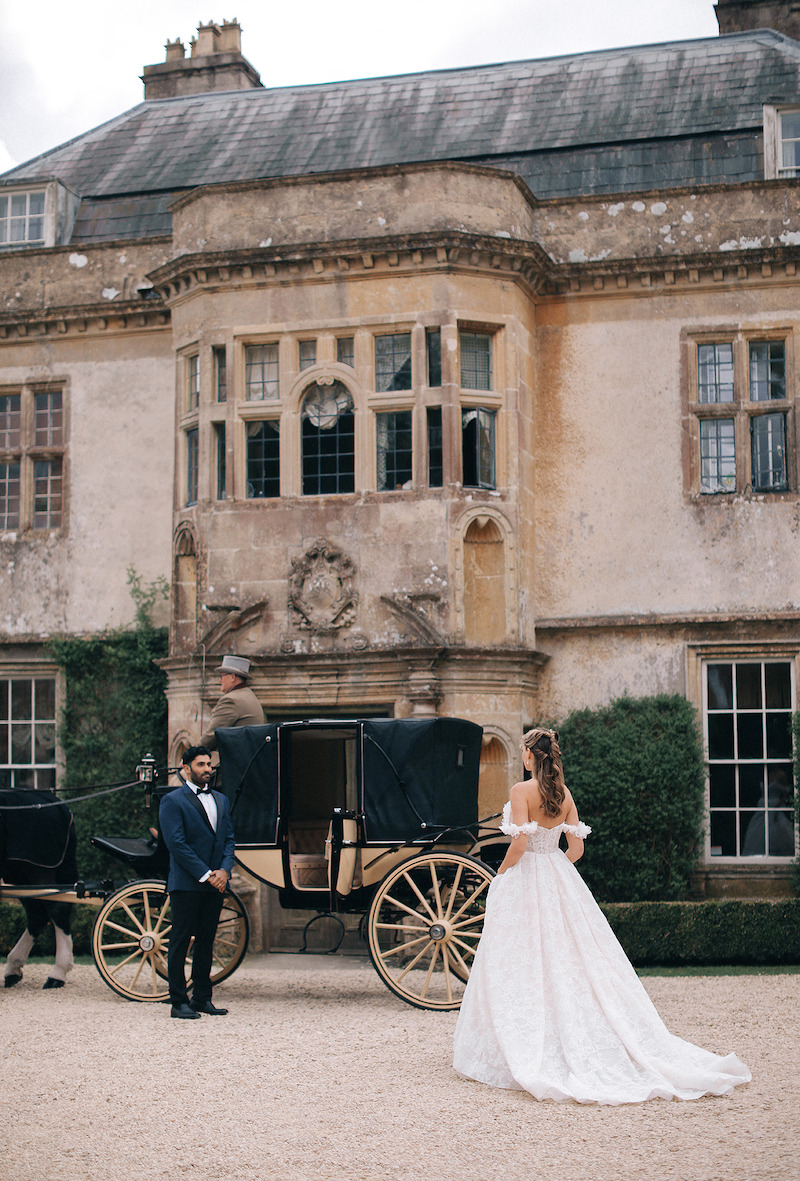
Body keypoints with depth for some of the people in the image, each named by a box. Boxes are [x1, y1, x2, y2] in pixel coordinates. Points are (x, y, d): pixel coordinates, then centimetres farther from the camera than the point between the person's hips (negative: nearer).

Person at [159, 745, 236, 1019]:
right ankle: (179, 1002, 3)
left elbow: (228, 837, 14)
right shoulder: (172, 801, -5)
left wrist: (224, 869, -4)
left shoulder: (220, 799, 16)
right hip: (186, 883, -6)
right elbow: (176, 843, -12)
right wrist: (205, 874, -15)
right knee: (180, 942, -1)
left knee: (206, 940, 10)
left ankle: (202, 998, 16)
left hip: (215, 883, 6)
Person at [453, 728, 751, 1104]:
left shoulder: (522, 791, -13)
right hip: (560, 878, 6)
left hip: (525, 876, -6)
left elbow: (520, 843, -19)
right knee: (571, 955, 10)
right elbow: (576, 847, 8)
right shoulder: (564, 793, 6)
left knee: (520, 963, -2)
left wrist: (501, 873, -4)